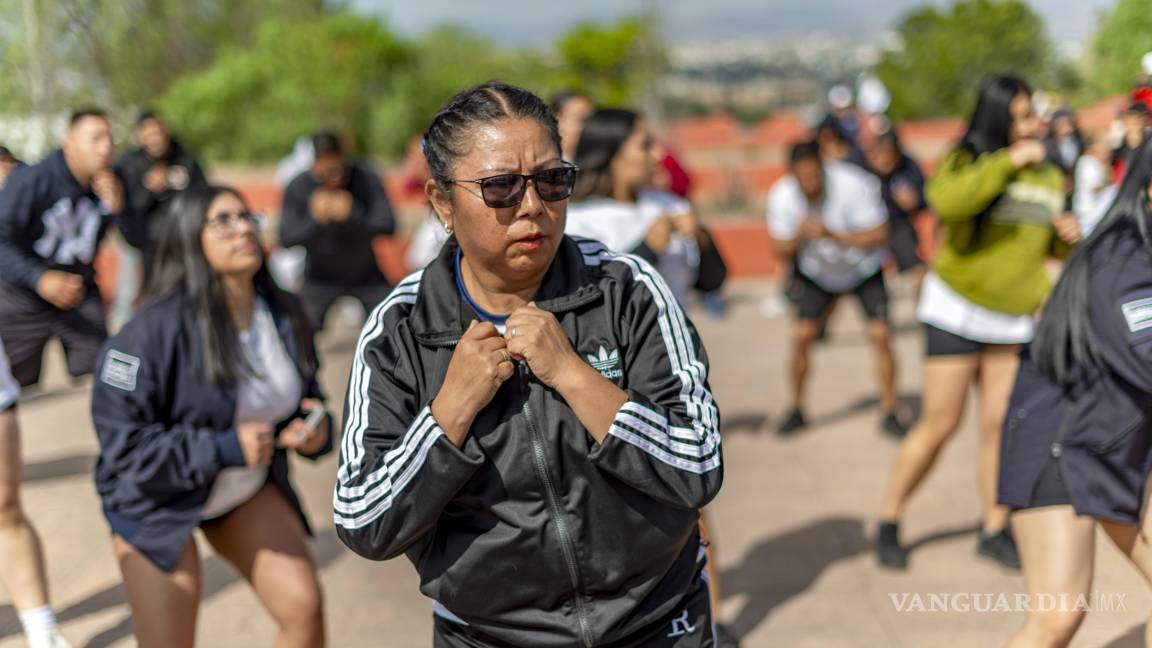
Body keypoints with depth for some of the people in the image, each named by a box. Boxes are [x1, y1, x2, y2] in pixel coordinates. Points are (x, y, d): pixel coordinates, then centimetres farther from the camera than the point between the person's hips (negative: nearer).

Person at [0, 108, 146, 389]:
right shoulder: (31, 179, -19)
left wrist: (119, 207, -27)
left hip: (80, 296, 3)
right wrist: (40, 279, -33)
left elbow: (138, 239, -6)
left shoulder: (112, 186, -5)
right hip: (23, 297, -3)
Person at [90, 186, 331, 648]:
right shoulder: (158, 328, -26)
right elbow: (122, 439, -26)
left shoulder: (284, 314, -8)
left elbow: (304, 393, 10)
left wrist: (316, 429, -14)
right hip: (157, 503, -5)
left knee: (304, 606, -6)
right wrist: (223, 449, -32)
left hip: (249, 490, 5)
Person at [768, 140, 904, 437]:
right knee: (801, 336, -8)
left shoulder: (853, 185, -30)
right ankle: (796, 410, 10)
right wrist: (799, 237, -35)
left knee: (880, 335, -12)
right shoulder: (782, 196, -21)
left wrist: (834, 235, -40)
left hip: (864, 270, -2)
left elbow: (879, 236, -27)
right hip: (816, 271, 2)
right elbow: (782, 250, -12)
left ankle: (890, 414, 1)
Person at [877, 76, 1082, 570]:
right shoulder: (965, 162, -8)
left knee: (1000, 425, 5)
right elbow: (948, 200, -32)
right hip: (957, 311, -5)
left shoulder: (1049, 177, 9)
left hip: (1015, 319, 5)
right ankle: (889, 521, 13)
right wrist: (1009, 161, -28)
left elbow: (1049, 246, 22)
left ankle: (995, 530, 20)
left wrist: (1067, 236, 0)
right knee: (940, 424, -2)